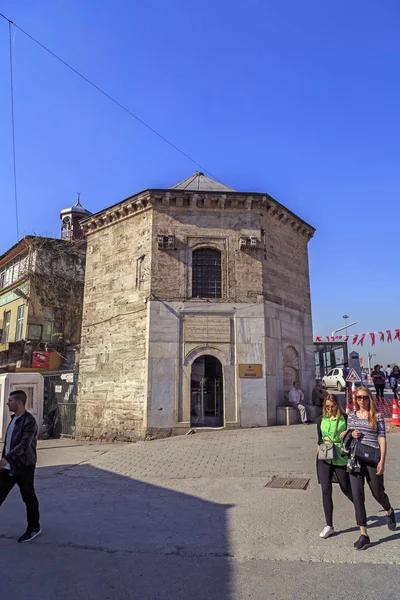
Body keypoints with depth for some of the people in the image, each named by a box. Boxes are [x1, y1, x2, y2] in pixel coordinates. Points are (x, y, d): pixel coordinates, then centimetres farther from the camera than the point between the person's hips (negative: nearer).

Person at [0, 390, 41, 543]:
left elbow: (24, 444, -27)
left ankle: (34, 528, 24)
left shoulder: (29, 421, -19)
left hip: (23, 467, -8)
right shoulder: (14, 418, 10)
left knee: (28, 498, 7)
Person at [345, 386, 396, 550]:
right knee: (357, 496, 0)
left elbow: (382, 438, -4)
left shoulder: (377, 416, -1)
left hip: (372, 459, -2)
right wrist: (351, 434, -6)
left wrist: (382, 461, -10)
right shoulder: (351, 415, 7)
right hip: (355, 458, 3)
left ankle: (389, 512, 50)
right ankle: (363, 535, 10)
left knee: (378, 492, 14)